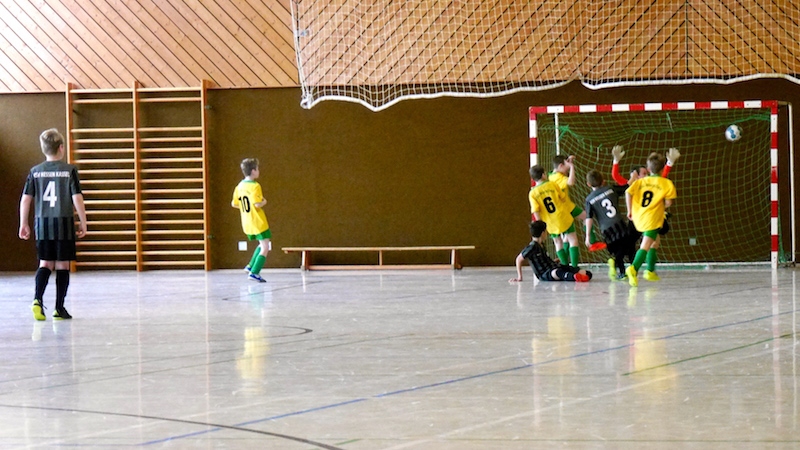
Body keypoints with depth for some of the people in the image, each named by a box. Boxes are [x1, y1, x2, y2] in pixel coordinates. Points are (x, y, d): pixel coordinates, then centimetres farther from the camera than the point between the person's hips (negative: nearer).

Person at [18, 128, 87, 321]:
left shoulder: (35, 172, 3)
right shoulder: (69, 170, -5)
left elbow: (25, 199, 2)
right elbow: (77, 198, -8)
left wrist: (23, 224, 11)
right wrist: (83, 223, 0)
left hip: (42, 223, 3)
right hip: (64, 223, -3)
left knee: (45, 264, 10)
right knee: (62, 265, 5)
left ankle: (38, 298, -13)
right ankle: (59, 308, 6)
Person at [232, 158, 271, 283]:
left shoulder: (240, 186, 7)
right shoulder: (255, 186, -16)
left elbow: (234, 204, 12)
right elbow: (257, 204, -25)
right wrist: (264, 202, -5)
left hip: (247, 224, 8)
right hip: (259, 223, -8)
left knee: (262, 244, 24)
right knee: (265, 248, -2)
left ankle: (251, 267, 16)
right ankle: (254, 273, -9)